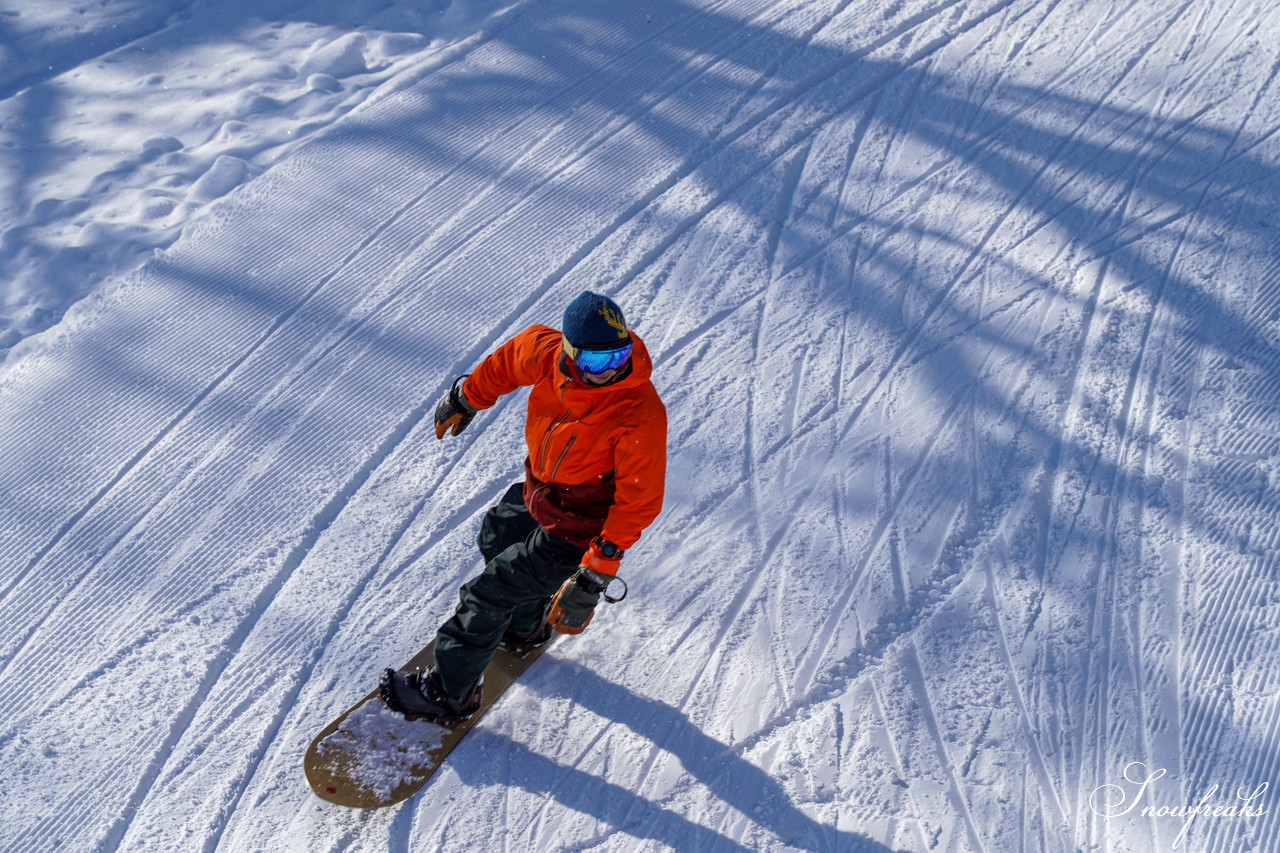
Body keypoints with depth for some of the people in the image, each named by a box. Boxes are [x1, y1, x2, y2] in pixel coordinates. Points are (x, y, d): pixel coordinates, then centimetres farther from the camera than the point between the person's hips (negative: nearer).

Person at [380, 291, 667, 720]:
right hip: (537, 490, 7)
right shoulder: (547, 351, -22)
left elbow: (638, 502, -29)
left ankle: (450, 692, 29)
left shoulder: (642, 415, -37)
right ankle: (526, 625, 61)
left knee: (488, 593, 3)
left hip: (573, 532, -7)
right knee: (495, 537, 33)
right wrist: (467, 396, 17)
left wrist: (598, 571, -29)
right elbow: (509, 359, 2)